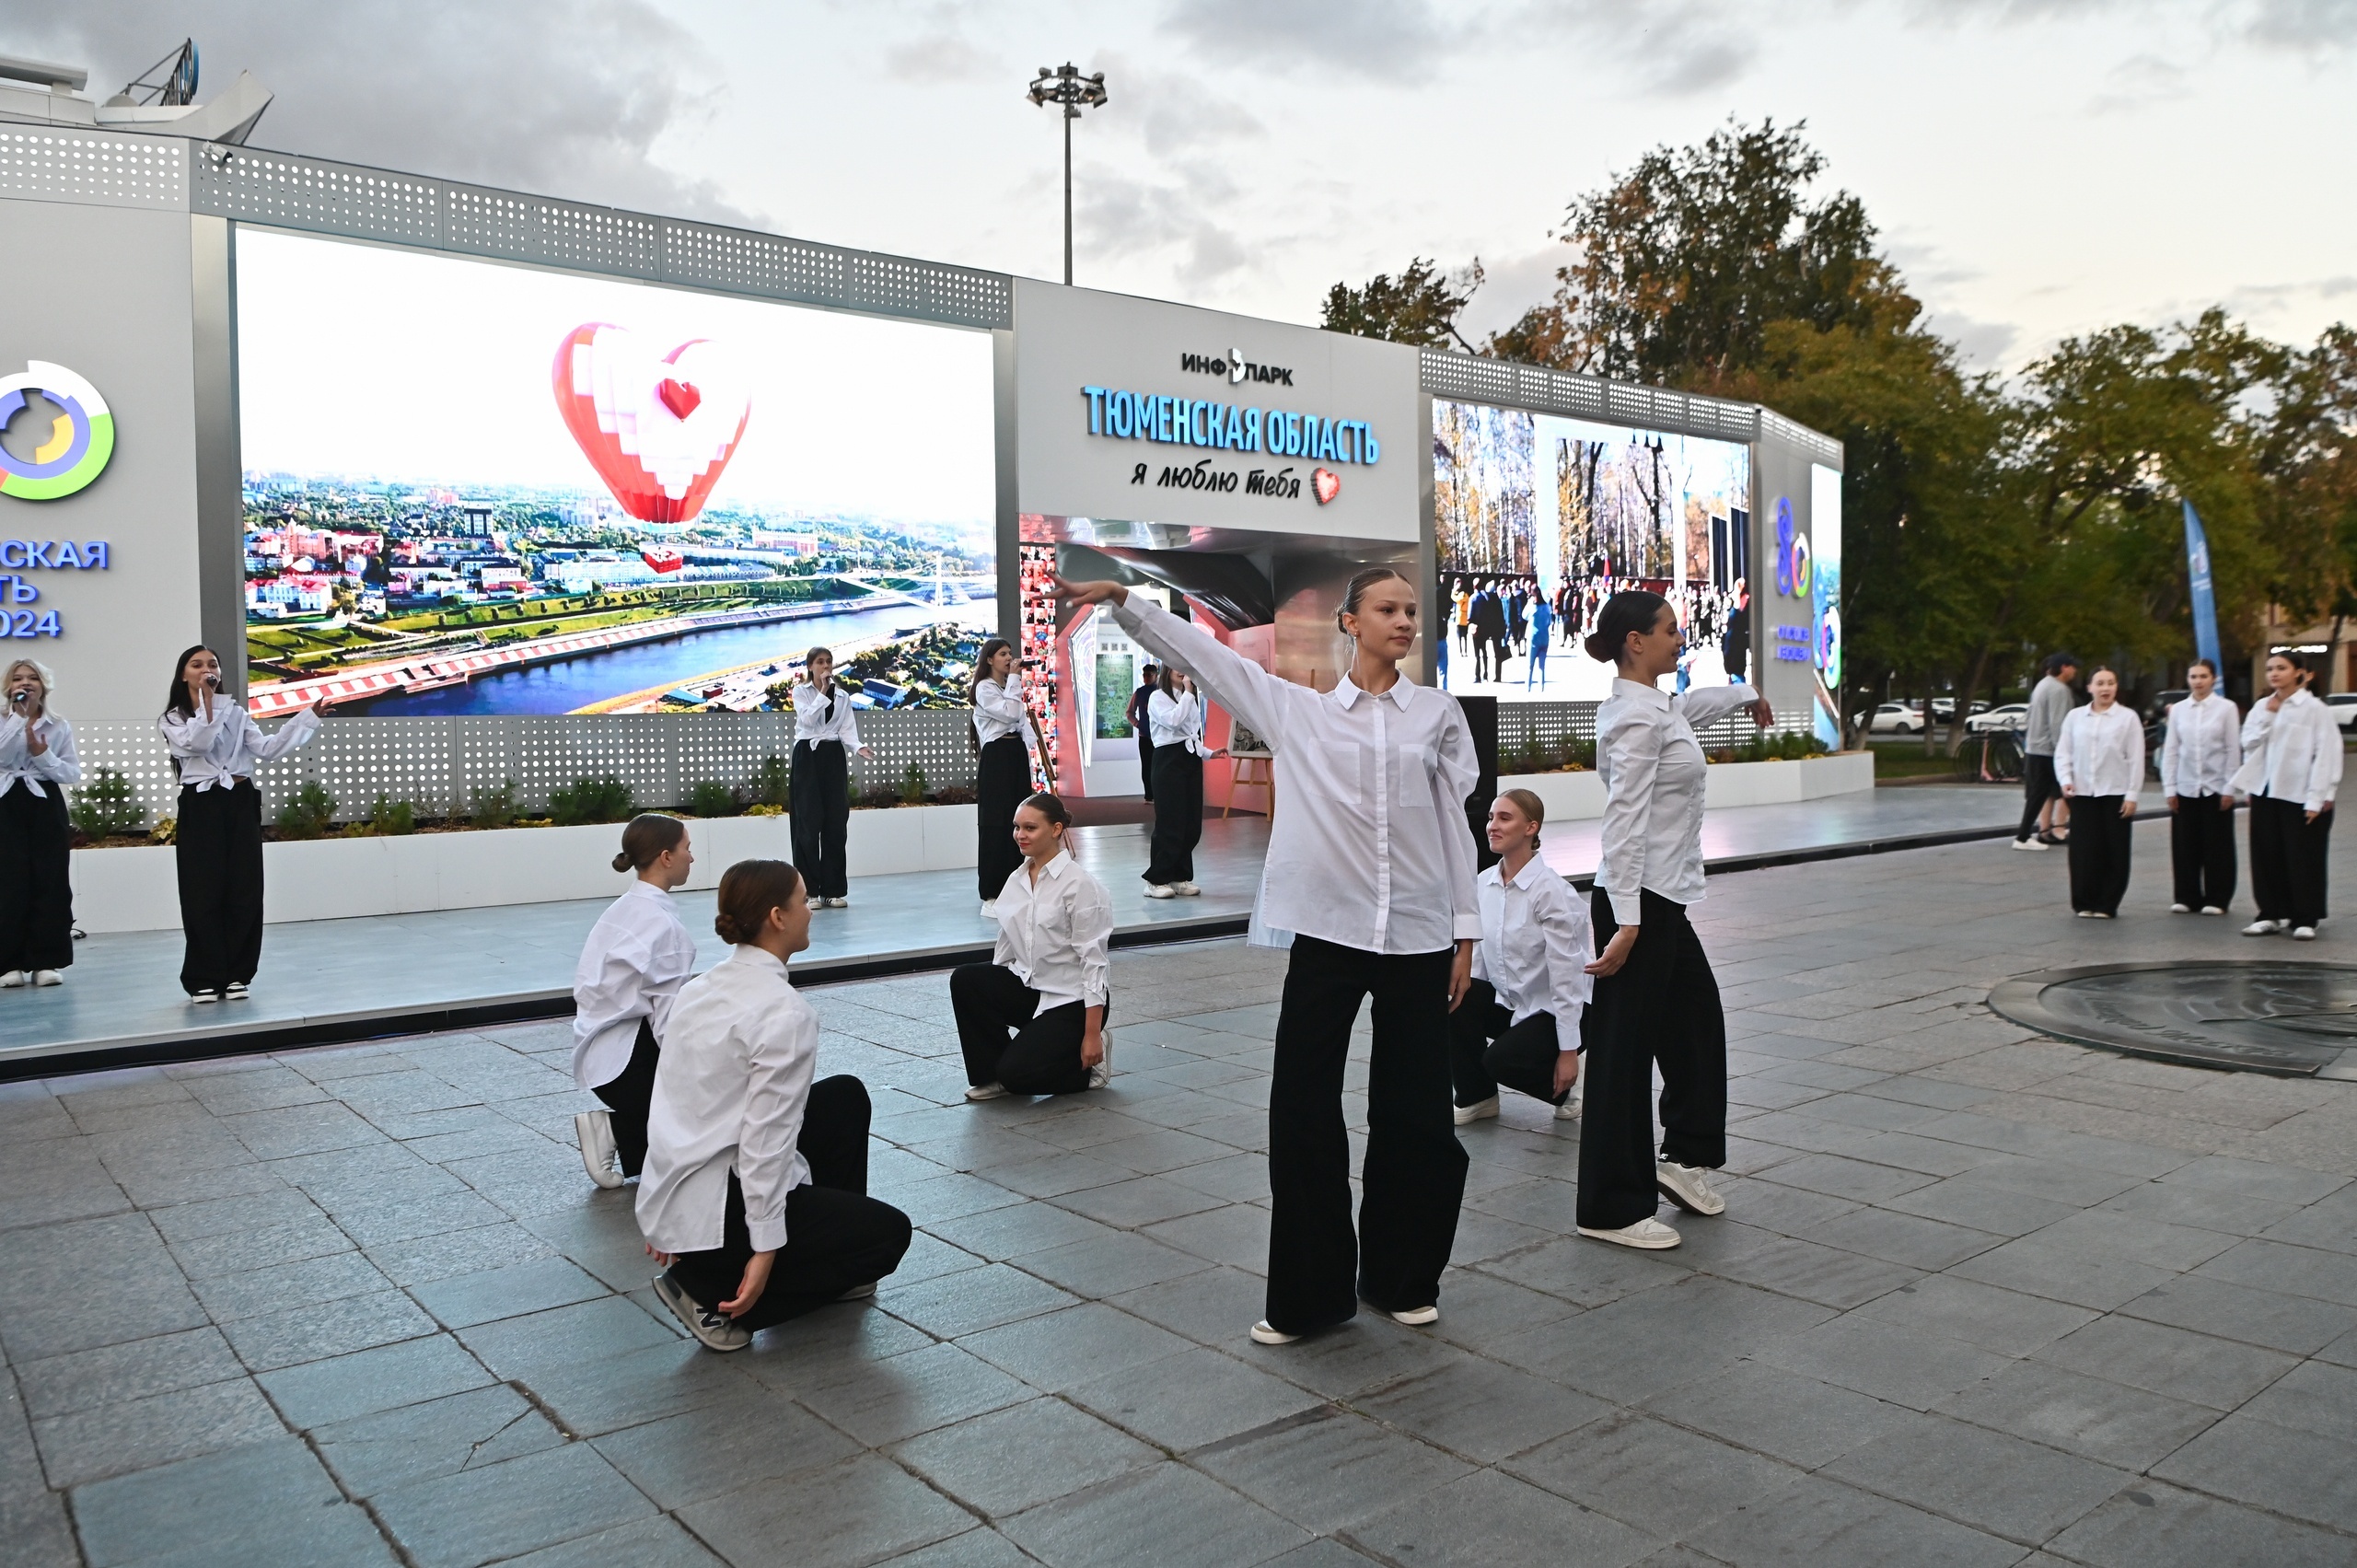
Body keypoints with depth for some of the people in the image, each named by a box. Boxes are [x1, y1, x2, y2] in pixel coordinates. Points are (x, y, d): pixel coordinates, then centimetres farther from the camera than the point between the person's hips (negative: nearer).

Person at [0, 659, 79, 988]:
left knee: (50, 882, -1)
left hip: (46, 806, 1)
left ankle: (46, 961, 4)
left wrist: (43, 754, -11)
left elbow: (74, 774, 3)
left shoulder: (59, 727, 9)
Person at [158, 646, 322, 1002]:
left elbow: (266, 750, 1)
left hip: (241, 803, 3)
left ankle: (237, 975, 11)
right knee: (204, 893, -2)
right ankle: (205, 979, 5)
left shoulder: (236, 713, 13)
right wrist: (205, 702, -21)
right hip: (201, 807, -3)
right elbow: (196, 743, -16)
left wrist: (308, 717, -6)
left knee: (244, 891, 2)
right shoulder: (173, 719, 4)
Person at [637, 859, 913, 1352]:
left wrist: (664, 1215, 22)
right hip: (720, 1210, -9)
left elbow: (674, 1102, 13)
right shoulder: (785, 1012, -20)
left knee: (846, 1095, 19)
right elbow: (764, 1139, -22)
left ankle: (832, 1263, 28)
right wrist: (765, 1249, -16)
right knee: (888, 1232, 9)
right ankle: (718, 1300, 1)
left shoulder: (703, 987, 6)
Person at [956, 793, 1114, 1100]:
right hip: (1028, 987, 6)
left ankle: (1088, 1062, 7)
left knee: (1018, 1074, -21)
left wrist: (1091, 1035, -20)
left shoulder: (1080, 885, -17)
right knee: (964, 979, -20)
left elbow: (1093, 961, -18)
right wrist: (991, 997, 7)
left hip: (1072, 1001, -6)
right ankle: (991, 1074, -3)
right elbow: (1005, 948, 12)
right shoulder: (1016, 881, 5)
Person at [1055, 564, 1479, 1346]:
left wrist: (1465, 932, 4)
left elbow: (1456, 824, 7)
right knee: (1302, 1112, 0)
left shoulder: (1439, 712, 8)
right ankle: (1310, 1294, 15)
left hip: (1418, 936, 1)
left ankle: (1402, 1278, 28)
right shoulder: (1302, 712, 7)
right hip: (1328, 930, 0)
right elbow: (1207, 656, 3)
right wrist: (1123, 599, -7)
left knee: (1415, 1113, 7)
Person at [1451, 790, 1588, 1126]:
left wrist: (1568, 1051, -19)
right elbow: (1480, 951, 7)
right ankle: (1475, 1096, 1)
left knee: (1502, 1059, -28)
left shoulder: (1551, 891, -21)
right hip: (1508, 999, 6)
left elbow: (1566, 974, -20)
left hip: (1555, 1009, -6)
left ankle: (1562, 1082, 6)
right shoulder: (1485, 882, -1)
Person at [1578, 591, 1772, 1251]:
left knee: (1697, 1022, 20)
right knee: (1625, 1049, -1)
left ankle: (1686, 1155, 36)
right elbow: (1625, 821, -24)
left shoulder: (1656, 705, 12)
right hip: (1640, 901, -10)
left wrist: (1746, 695, 55)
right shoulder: (1638, 718, -17)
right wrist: (1626, 921, -29)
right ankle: (1611, 1207, 9)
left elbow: (1690, 706, 38)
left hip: (1663, 901, 10)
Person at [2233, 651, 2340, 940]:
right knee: (2268, 857, 8)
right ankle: (2272, 914, 17)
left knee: (2302, 859, 1)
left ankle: (2305, 919, 10)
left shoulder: (2315, 709, -6)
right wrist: (2268, 715, -8)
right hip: (2265, 792, 5)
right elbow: (2249, 743, 1)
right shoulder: (2261, 707, 10)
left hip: (2300, 796, -5)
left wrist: (2317, 798, -14)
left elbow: (2326, 755, -10)